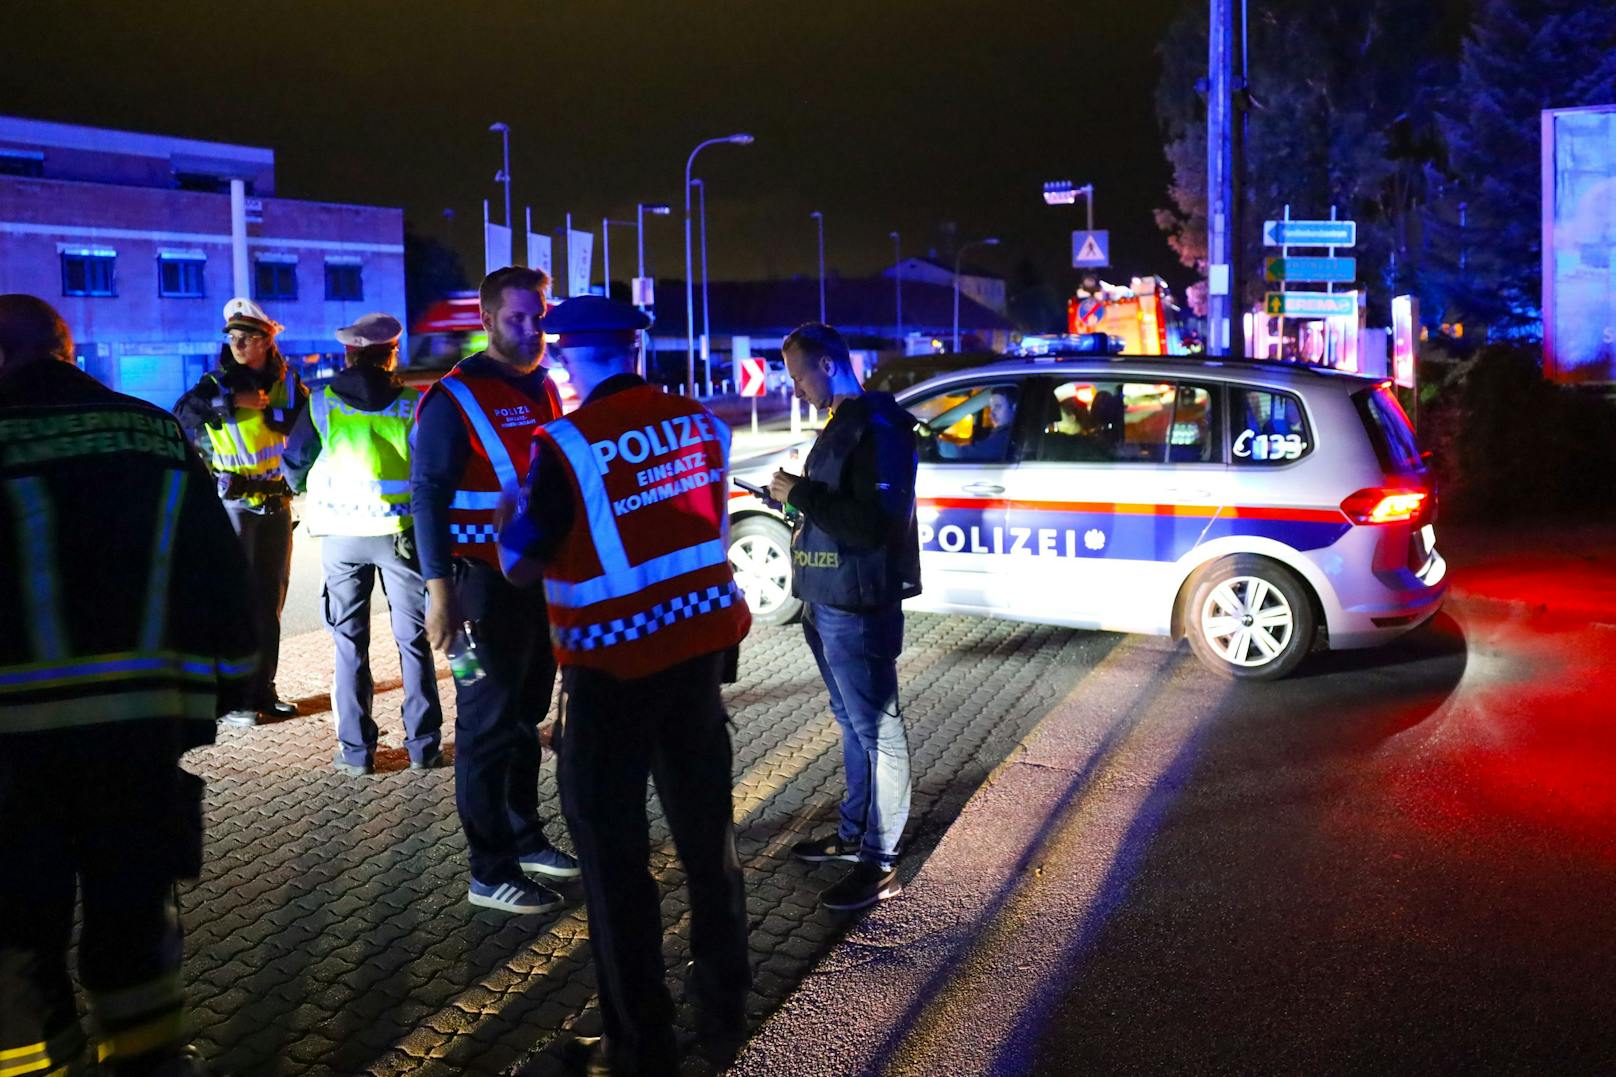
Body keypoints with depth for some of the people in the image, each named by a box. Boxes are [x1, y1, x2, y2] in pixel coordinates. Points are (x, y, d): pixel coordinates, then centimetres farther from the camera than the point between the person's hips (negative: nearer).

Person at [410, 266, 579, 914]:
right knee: (487, 726, 0)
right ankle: (491, 873, 9)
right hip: (487, 585, -7)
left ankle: (524, 838, 31)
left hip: (543, 579, 7)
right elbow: (428, 496, -14)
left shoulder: (545, 390, 12)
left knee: (526, 716, 17)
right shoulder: (456, 397, -11)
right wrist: (440, 591, -20)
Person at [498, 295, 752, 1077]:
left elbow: (520, 566, -10)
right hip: (701, 640, 5)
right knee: (707, 828, 18)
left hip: (617, 660, -5)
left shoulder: (568, 442, -16)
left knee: (612, 845, 8)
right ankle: (724, 1010, 32)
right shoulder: (699, 422, 0)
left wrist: (510, 517, 11)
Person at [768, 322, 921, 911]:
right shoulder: (841, 424, 15)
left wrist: (801, 494, -19)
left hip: (858, 607, -10)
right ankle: (854, 833, 31)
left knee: (878, 729, -3)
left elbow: (874, 524, -24)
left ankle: (880, 863, 4)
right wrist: (797, 497, 8)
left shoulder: (877, 427, -16)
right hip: (827, 602, 10)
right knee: (852, 722, 18)